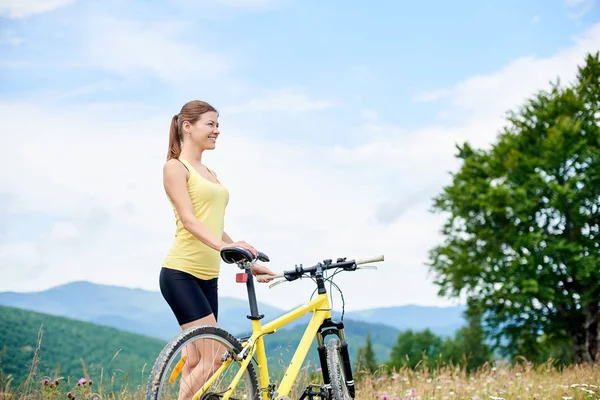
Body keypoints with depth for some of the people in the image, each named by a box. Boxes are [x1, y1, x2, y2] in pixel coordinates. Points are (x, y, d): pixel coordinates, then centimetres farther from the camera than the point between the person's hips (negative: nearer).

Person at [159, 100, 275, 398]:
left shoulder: (209, 173, 21)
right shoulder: (175, 167, -4)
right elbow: (189, 220, -17)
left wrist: (249, 263, 17)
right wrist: (222, 246, -32)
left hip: (207, 276, 8)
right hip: (181, 273, -8)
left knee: (196, 362, 6)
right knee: (214, 356, -14)